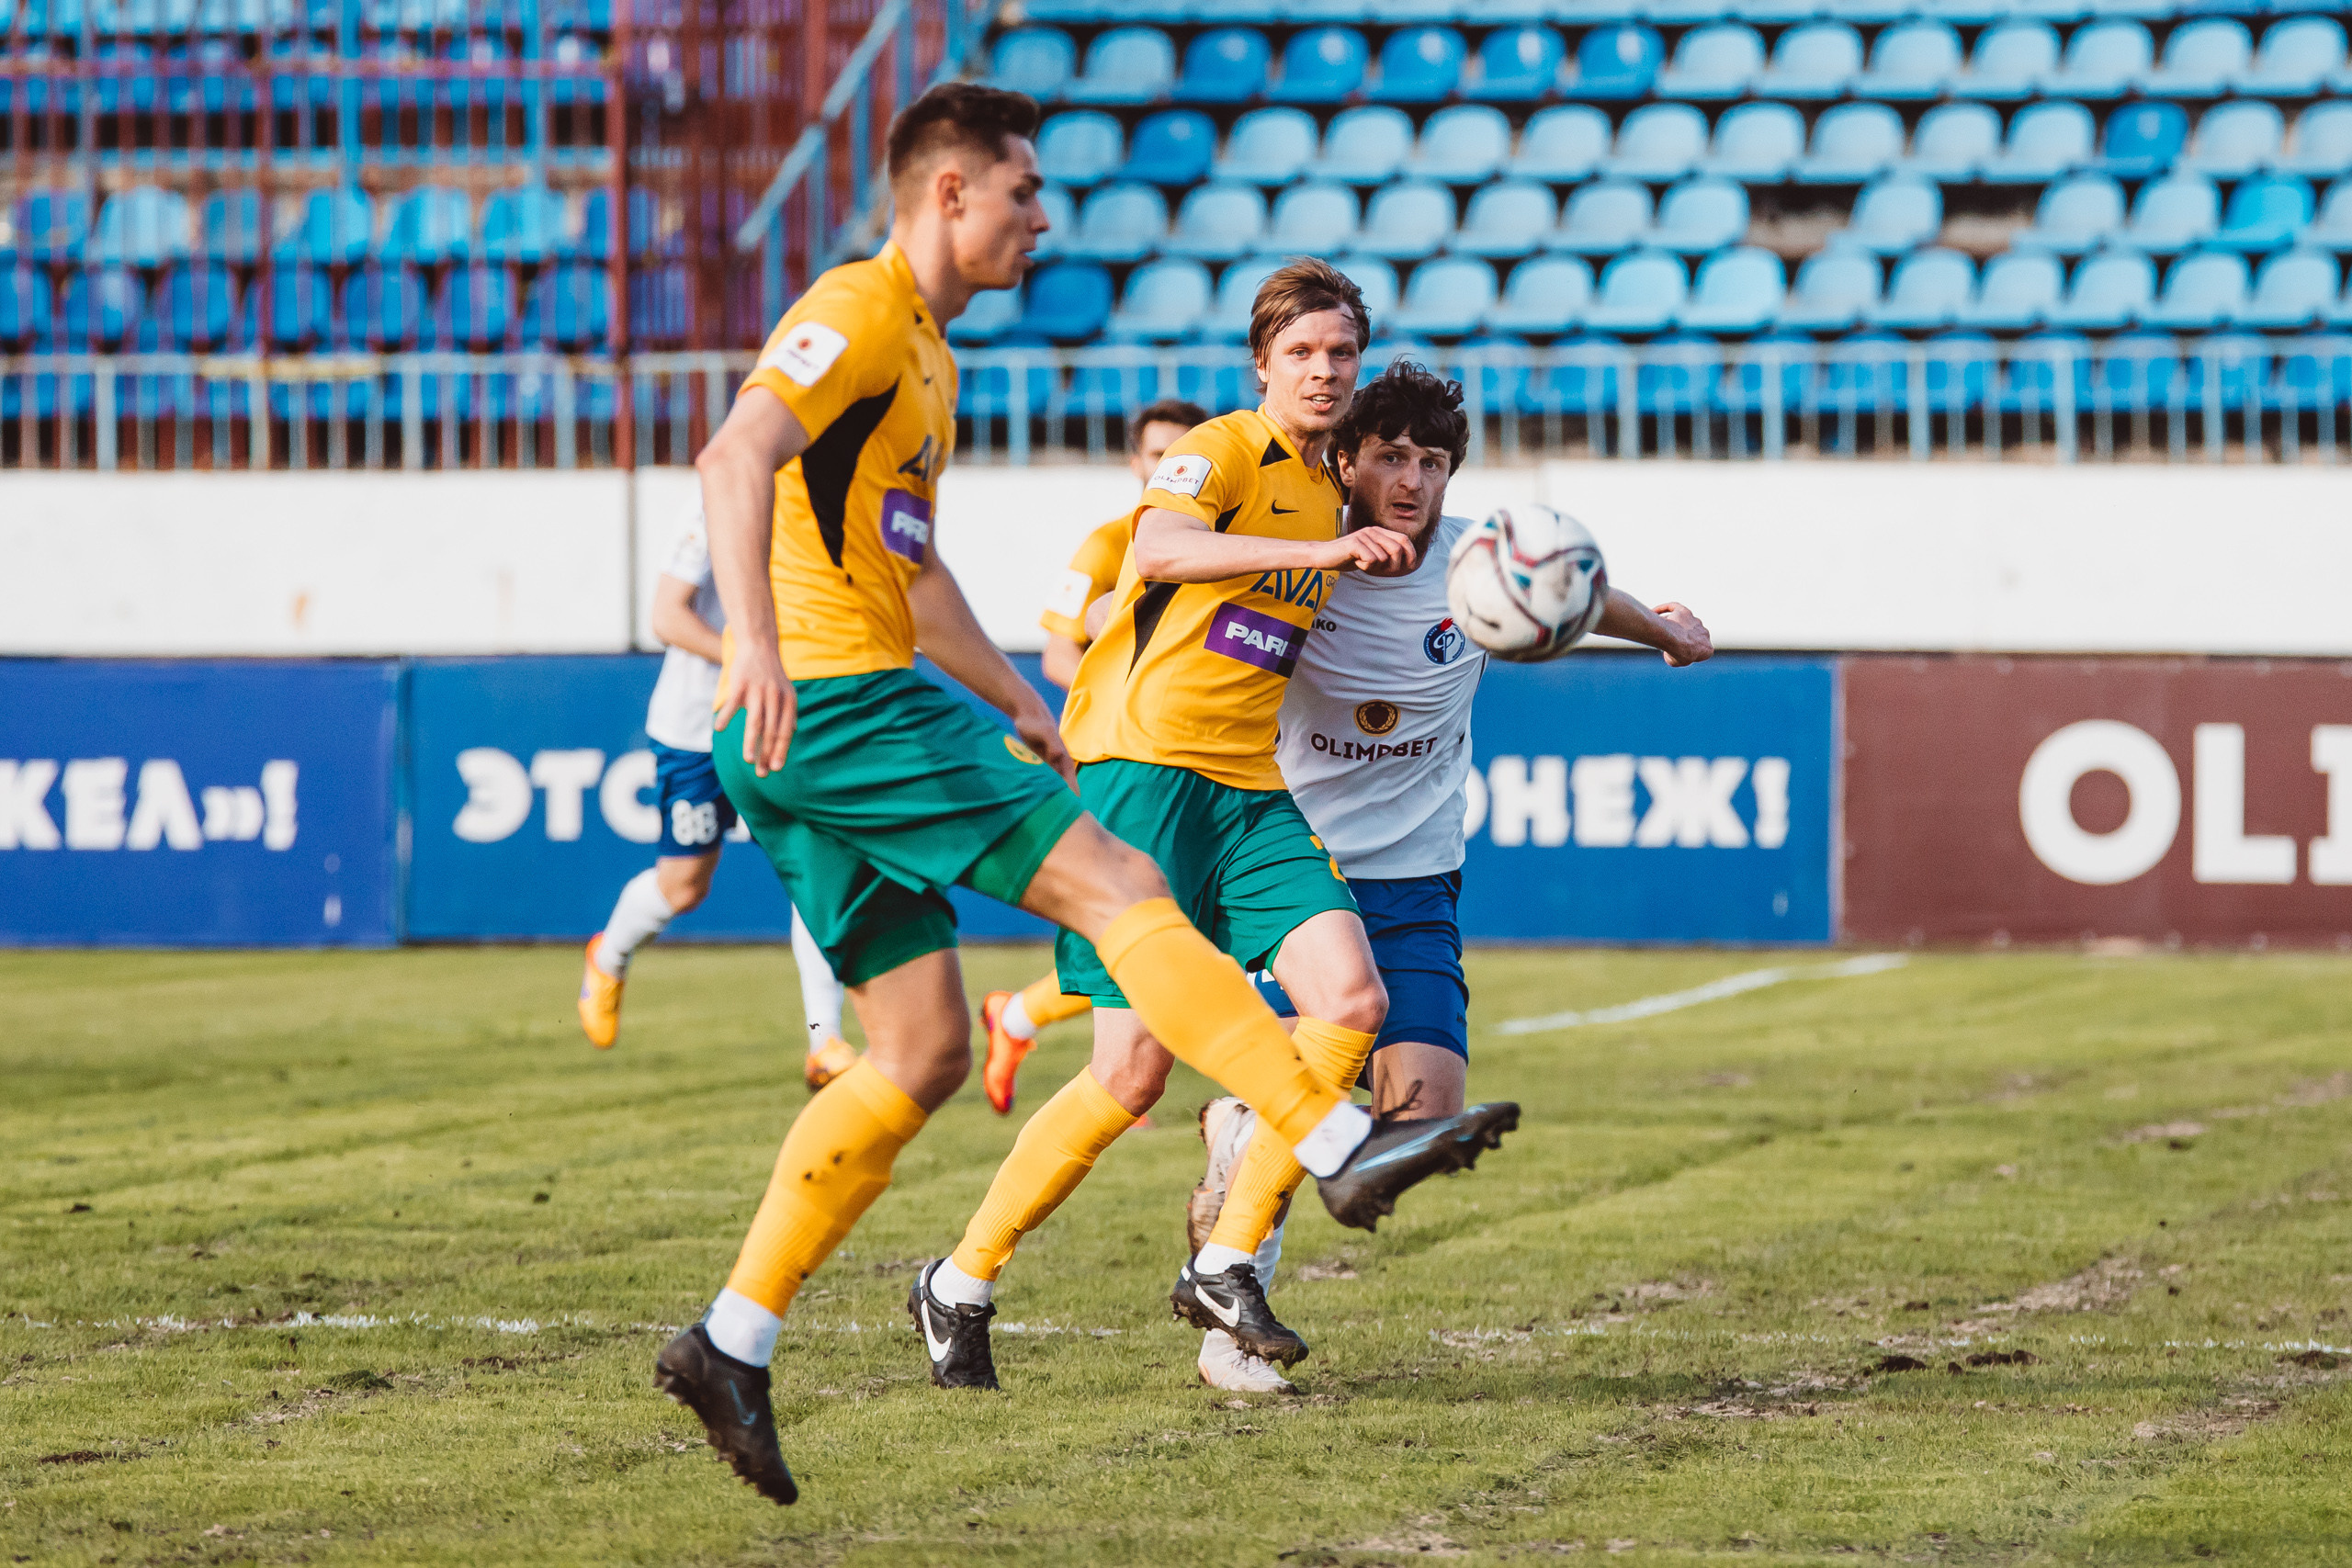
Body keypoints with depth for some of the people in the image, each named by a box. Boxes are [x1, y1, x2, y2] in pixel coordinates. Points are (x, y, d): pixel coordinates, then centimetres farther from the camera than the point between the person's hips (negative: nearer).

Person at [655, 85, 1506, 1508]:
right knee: (1119, 883, -13)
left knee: (923, 1052, 8)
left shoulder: (923, 350, 24)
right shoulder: (861, 314, -8)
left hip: (838, 718, 10)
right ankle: (1346, 1150, -17)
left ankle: (731, 1347, 6)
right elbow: (736, 456, -25)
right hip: (839, 699, -10)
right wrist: (759, 647, -38)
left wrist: (1020, 706, 35)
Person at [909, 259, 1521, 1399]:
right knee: (1135, 1067, -10)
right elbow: (1158, 548, -28)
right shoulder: (1227, 451, -6)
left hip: (1252, 792, 7)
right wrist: (1323, 551, -35)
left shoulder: (1329, 486, 19)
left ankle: (1224, 1266, -7)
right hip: (1146, 768, -7)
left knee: (1350, 999, -15)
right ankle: (960, 1285, 6)